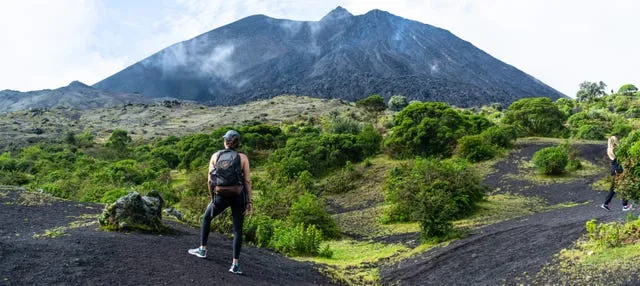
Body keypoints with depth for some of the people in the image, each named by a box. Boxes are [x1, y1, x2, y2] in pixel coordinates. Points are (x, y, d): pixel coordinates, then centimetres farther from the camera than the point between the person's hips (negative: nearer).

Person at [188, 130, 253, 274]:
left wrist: (212, 197, 15)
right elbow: (247, 181, -5)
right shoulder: (242, 158, -2)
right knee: (237, 230, 8)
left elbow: (210, 180, 3)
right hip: (238, 196, -1)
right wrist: (249, 201, 0)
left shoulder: (215, 156, 2)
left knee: (206, 218, 29)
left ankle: (202, 249, 36)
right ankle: (235, 264, 2)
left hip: (221, 196, 1)